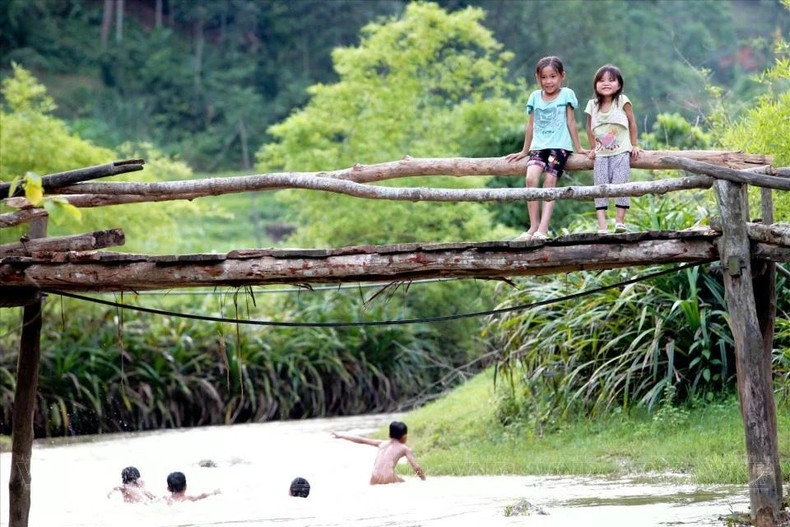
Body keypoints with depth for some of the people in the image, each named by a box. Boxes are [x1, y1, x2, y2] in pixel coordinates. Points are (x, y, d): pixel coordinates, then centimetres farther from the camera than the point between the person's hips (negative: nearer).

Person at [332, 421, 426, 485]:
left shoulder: (382, 443, 25)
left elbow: (361, 440, 29)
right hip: (389, 478, -3)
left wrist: (341, 435, 37)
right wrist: (424, 481, 21)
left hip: (375, 481, 3)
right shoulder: (405, 449, 15)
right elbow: (416, 468, 8)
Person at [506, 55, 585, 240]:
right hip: (539, 146, 3)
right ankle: (534, 225, -16)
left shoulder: (566, 94, 4)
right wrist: (524, 151, 23)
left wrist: (578, 148, 7)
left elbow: (571, 123, 6)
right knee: (531, 178, -19)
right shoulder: (535, 96, 13)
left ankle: (543, 227, -22)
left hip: (560, 146, -3)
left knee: (550, 181, -17)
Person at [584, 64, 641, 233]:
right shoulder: (593, 105, 5)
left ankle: (620, 221, -9)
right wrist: (593, 148, 12)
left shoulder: (622, 101, -3)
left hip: (621, 151, -3)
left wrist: (634, 146, 4)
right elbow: (589, 128, 16)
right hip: (601, 154, 3)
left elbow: (632, 123, 4)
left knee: (620, 184, -12)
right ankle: (602, 226, -12)